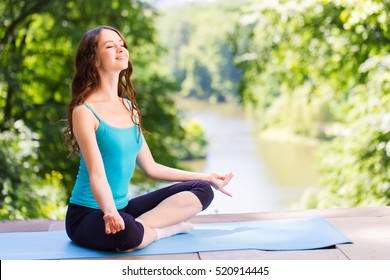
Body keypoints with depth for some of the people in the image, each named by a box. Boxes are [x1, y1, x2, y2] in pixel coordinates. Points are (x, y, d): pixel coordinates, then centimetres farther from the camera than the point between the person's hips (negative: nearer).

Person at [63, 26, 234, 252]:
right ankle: (167, 228, -10)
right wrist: (110, 213, -43)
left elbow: (151, 168, 13)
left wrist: (206, 177, 17)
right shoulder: (84, 111, -14)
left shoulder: (129, 107, 9)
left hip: (123, 207, 7)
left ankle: (141, 226, -14)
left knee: (202, 190, 0)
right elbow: (97, 174, -24)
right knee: (124, 232, -41)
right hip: (87, 215, -7)